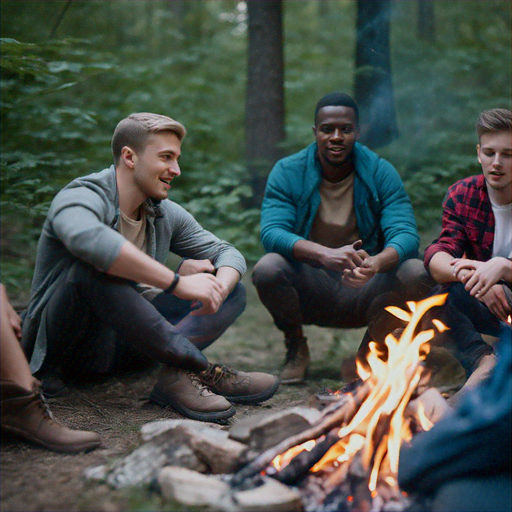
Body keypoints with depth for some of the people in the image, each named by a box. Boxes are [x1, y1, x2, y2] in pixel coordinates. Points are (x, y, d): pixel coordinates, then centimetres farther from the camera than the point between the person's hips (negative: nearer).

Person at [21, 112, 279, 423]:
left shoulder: (165, 214, 6)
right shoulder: (81, 198, -17)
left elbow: (229, 254, 6)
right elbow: (88, 238, -42)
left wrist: (218, 288, -19)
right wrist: (178, 283, -39)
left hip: (124, 342, 7)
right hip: (66, 347, -7)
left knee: (234, 291, -1)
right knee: (94, 266, -37)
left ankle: (176, 375, -29)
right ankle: (197, 368, -32)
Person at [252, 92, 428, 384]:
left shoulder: (380, 172, -4)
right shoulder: (287, 172, -6)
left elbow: (406, 234, -15)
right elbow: (271, 232, -19)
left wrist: (376, 263, -39)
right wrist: (325, 254, -38)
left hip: (364, 292, 1)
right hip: (308, 292, 0)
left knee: (417, 274, -27)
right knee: (267, 269, -31)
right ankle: (296, 347, 1)